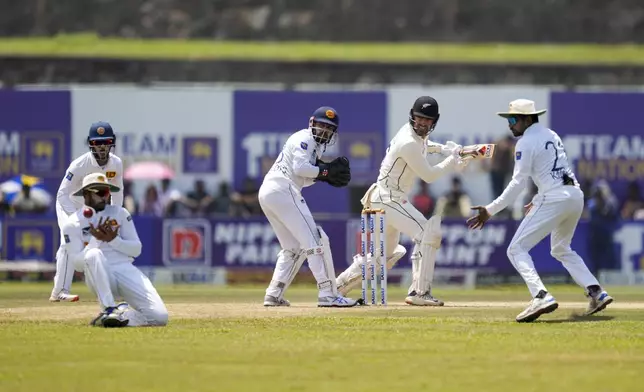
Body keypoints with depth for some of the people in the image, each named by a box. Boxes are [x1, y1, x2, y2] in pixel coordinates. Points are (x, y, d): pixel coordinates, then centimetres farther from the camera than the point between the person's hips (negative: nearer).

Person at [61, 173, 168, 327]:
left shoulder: (119, 213, 11)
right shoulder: (72, 224, 2)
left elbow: (136, 249, 6)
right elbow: (77, 263, -5)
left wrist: (113, 239, -10)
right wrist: (96, 240, -15)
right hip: (100, 276, -2)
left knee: (159, 316, -18)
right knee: (93, 254, -39)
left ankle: (119, 316, 7)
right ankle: (109, 309, -28)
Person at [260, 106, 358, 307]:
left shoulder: (315, 145, 25)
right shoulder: (305, 139, -4)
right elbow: (300, 167, -18)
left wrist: (322, 175, 5)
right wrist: (326, 171, -11)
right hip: (283, 191, -11)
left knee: (293, 248, 17)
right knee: (315, 240, -12)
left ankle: (274, 295, 11)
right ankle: (328, 294, -17)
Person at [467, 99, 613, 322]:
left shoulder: (526, 143, -6)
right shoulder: (551, 136, 19)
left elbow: (518, 183, -12)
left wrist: (490, 210, -12)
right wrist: (537, 201, 32)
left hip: (554, 200, -9)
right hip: (576, 195, 9)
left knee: (517, 249, -6)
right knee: (561, 249, 29)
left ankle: (541, 296, -26)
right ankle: (596, 293, 16)